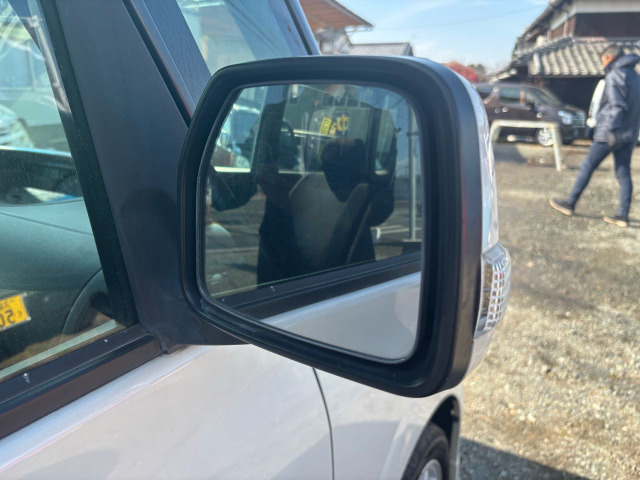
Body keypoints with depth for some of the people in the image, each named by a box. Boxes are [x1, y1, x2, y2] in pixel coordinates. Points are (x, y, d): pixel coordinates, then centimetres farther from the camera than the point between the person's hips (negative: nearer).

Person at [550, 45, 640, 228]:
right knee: (623, 174, 5)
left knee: (587, 167, 2)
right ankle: (623, 215, 4)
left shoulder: (615, 75, -10)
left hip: (609, 133, -8)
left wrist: (612, 130, -23)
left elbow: (617, 105, -20)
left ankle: (569, 204, 9)